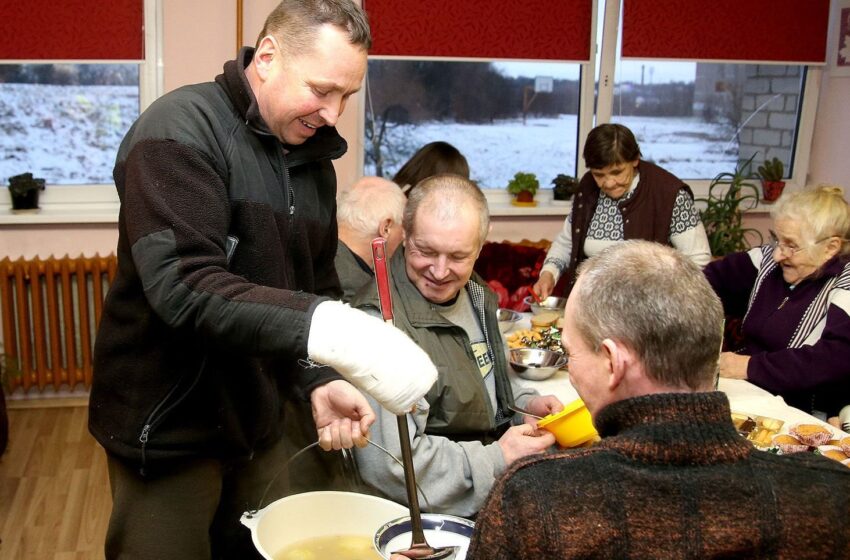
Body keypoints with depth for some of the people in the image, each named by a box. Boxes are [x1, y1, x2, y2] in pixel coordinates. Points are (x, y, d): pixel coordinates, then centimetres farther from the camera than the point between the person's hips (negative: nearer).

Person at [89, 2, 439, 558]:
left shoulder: (313, 159, 6)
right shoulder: (182, 130, -16)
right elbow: (184, 287, -29)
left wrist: (321, 379, -9)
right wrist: (327, 330, -41)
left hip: (259, 424, 7)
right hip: (169, 428, -6)